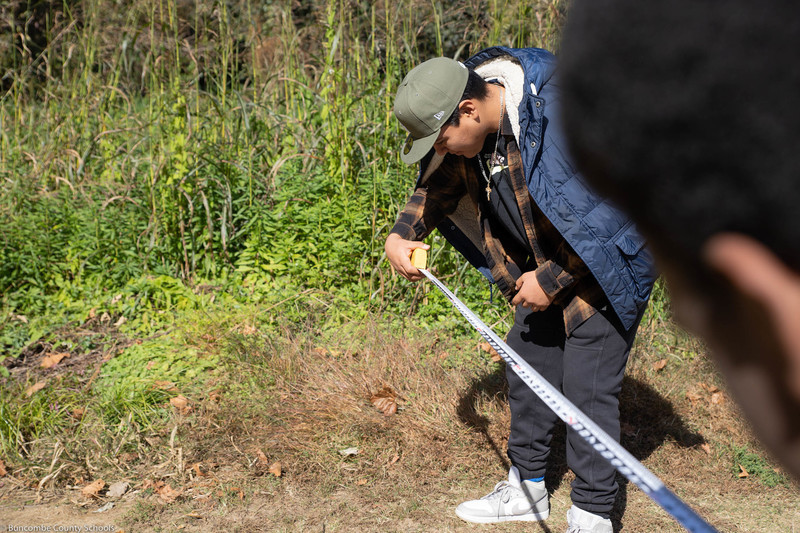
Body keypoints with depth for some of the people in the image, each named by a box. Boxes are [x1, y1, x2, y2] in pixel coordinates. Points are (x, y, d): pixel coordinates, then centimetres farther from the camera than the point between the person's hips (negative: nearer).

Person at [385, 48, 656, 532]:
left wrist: (551, 279, -22)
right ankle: (527, 489, 29)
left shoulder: (561, 113, -33)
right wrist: (401, 234, -6)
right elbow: (439, 185, 11)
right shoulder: (471, 120, -8)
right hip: (548, 263, 8)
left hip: (605, 259, -8)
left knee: (587, 386, -8)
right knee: (528, 366, 12)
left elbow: (599, 214, -30)